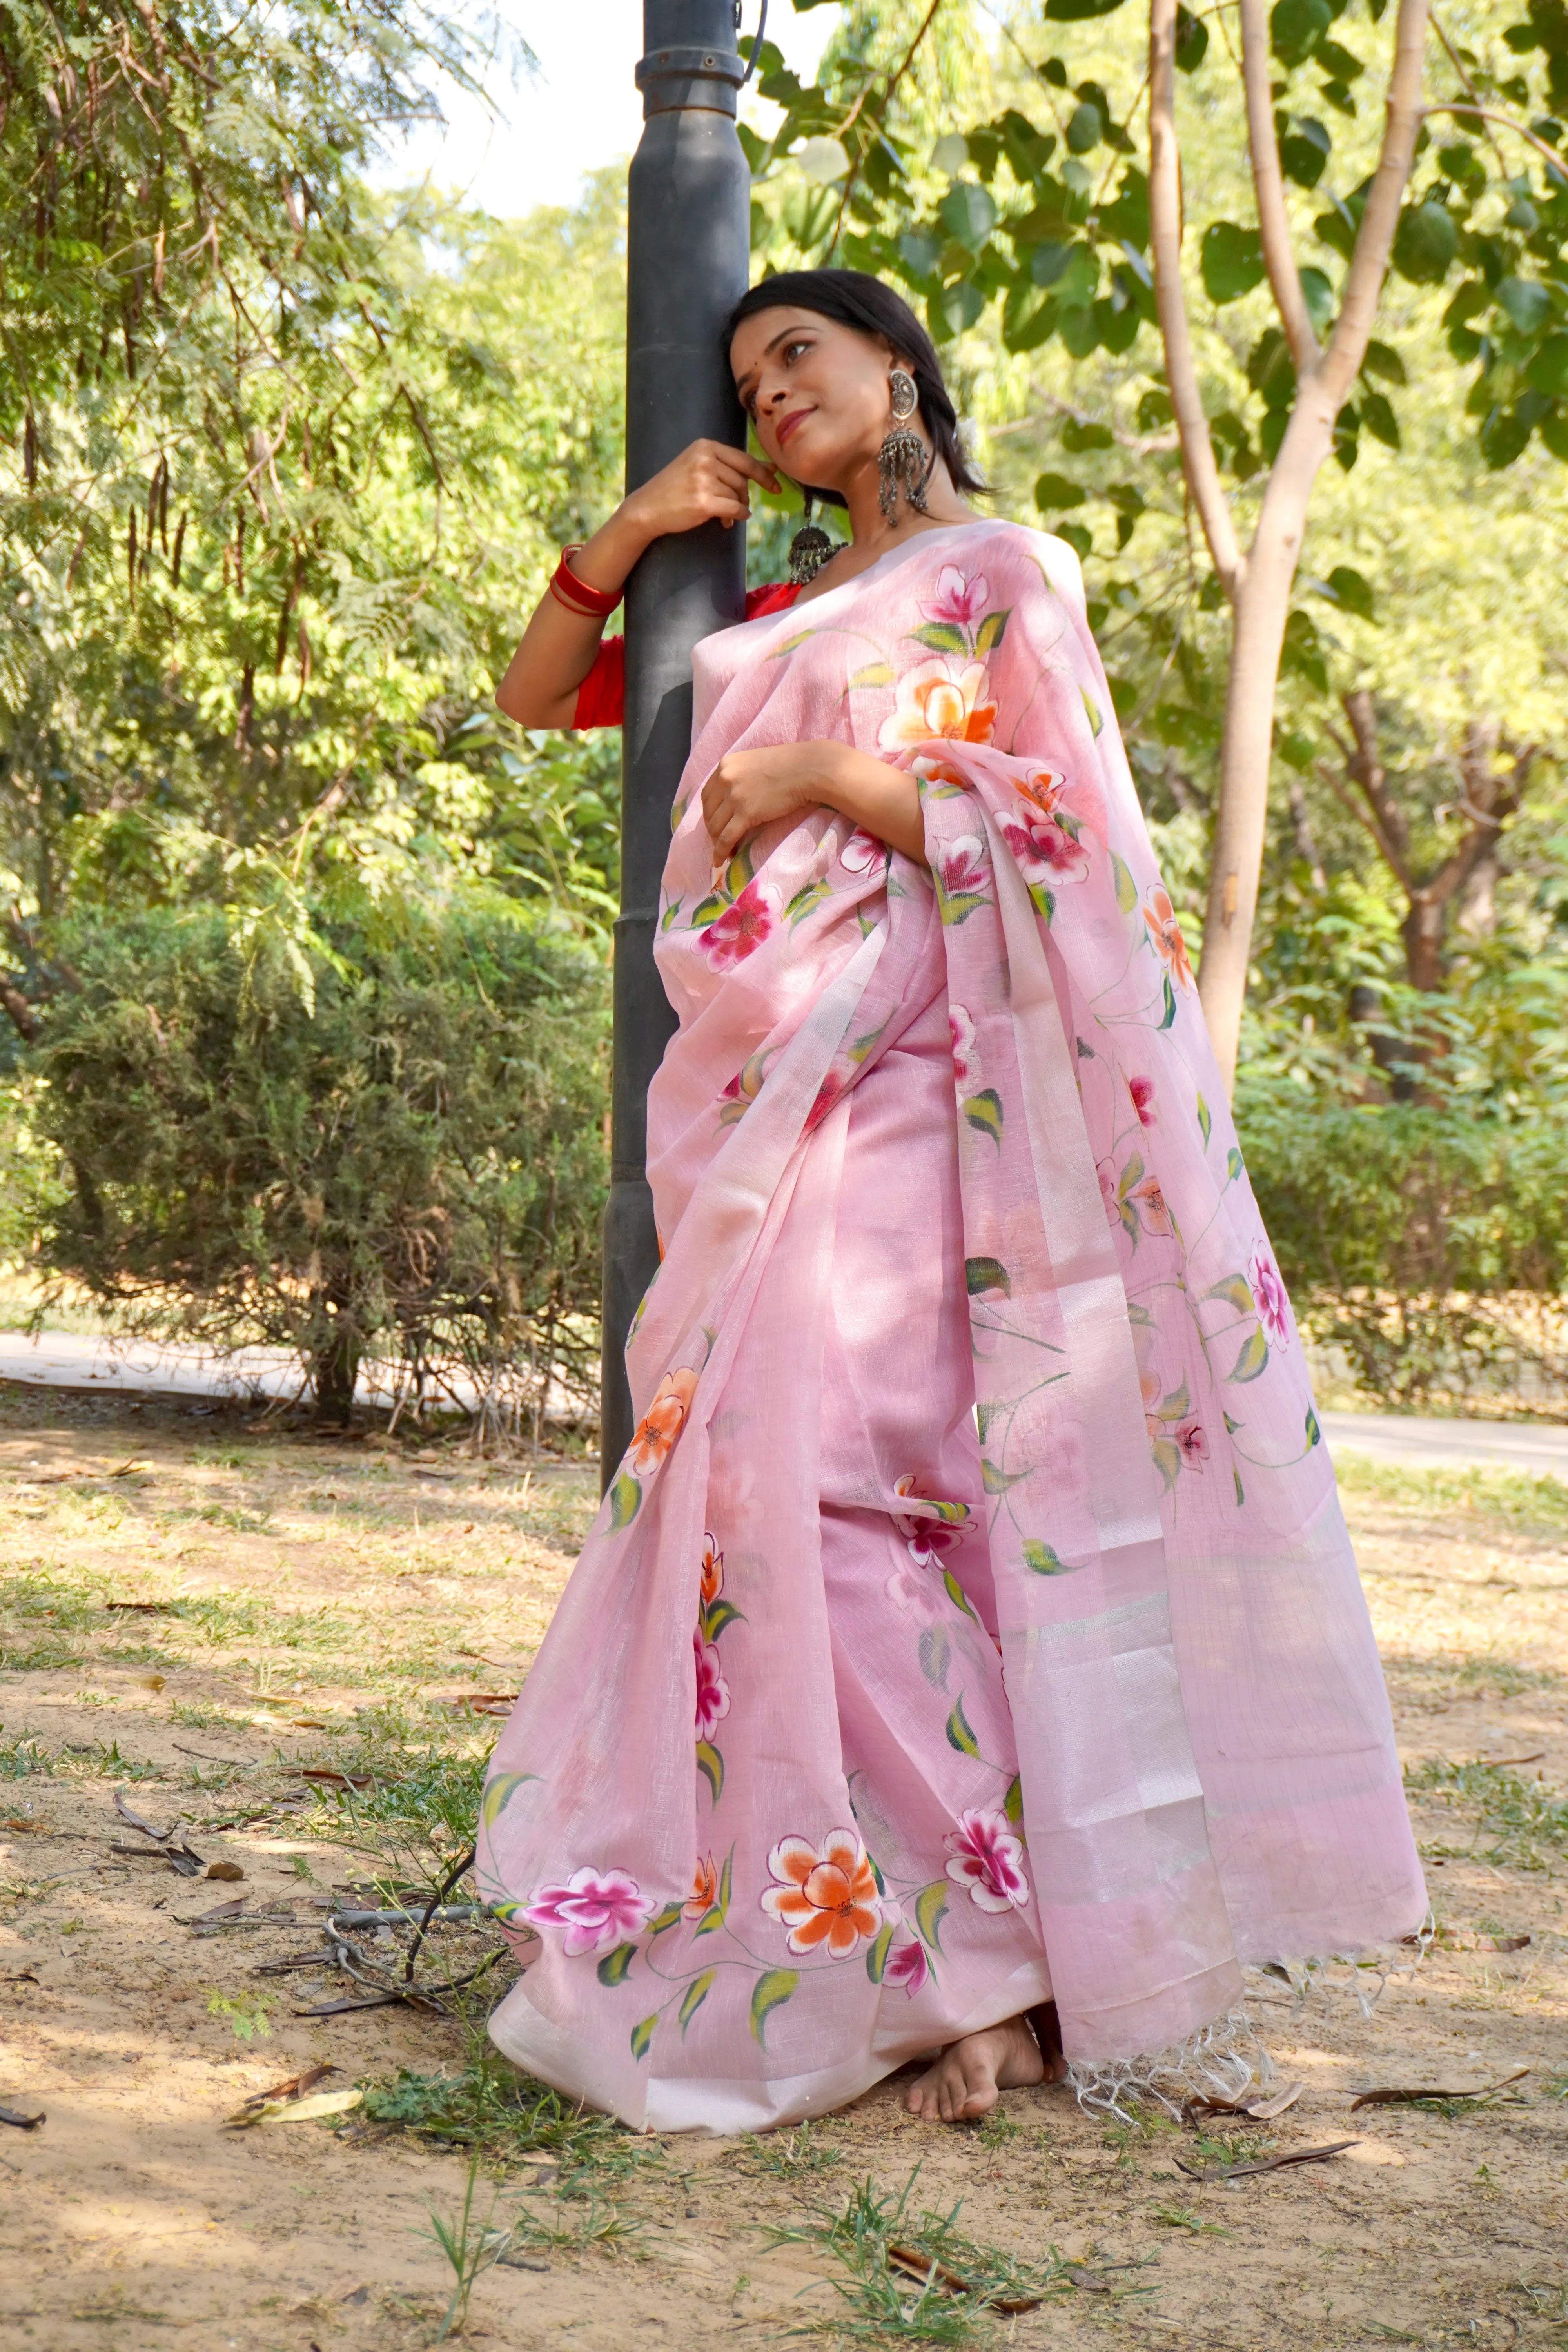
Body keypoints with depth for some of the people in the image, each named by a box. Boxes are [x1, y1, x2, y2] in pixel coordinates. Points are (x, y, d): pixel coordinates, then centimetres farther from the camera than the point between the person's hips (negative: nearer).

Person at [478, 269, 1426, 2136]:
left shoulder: (1004, 574, 6)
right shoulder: (768, 612, 23)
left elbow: (1058, 831, -4)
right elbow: (538, 694, 28)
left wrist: (825, 774, -10)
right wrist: (636, 527, 15)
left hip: (896, 1071, -7)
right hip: (757, 1086, 7)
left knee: (806, 1455, -21)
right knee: (758, 1470, -1)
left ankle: (986, 1941, -17)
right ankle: (979, 1944, 2)